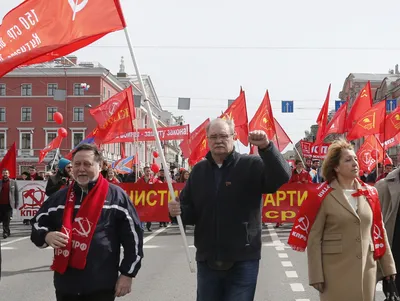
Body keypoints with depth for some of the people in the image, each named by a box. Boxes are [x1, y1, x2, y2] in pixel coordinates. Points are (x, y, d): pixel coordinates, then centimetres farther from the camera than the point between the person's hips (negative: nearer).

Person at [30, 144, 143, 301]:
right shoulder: (59, 197, 8)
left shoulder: (116, 196, -5)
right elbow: (37, 224, 18)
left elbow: (133, 236, -3)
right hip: (65, 284, 4)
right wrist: (46, 236, -6)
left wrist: (127, 274, -5)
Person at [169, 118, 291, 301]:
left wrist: (266, 147, -36)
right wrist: (179, 211, -13)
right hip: (207, 260, 4)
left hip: (243, 261, -4)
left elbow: (282, 177, -22)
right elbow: (191, 212, 10)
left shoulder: (252, 165, -6)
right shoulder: (199, 170, 8)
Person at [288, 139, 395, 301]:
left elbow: (379, 231, 10)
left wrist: (388, 267, 9)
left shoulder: (369, 193, 6)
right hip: (335, 272, -4)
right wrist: (316, 276, -12)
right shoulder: (323, 196, -9)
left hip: (367, 268, 4)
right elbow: (313, 239, -9)